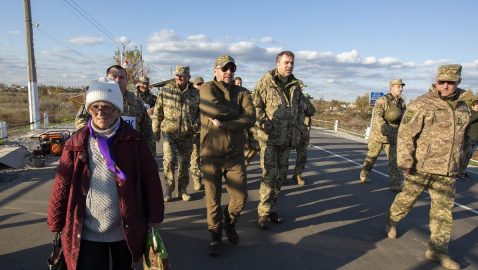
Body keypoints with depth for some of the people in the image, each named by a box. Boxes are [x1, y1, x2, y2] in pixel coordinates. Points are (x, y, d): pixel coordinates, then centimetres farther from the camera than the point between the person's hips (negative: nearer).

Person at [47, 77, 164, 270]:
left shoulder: (133, 140, -8)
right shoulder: (77, 143, -5)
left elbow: (150, 179, -5)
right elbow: (62, 185, 0)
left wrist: (154, 218, -3)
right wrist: (56, 225, 5)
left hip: (126, 230, 1)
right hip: (87, 233, 0)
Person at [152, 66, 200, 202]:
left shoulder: (195, 93, 3)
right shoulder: (165, 90, 0)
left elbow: (200, 111, 12)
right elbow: (157, 111, 3)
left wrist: (196, 124, -4)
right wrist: (155, 130, 2)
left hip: (187, 134, 2)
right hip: (169, 131, -2)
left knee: (184, 163, 10)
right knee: (169, 160, -10)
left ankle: (182, 189, 25)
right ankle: (169, 188, 9)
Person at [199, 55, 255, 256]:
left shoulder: (242, 93, 5)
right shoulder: (207, 88, -3)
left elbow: (250, 118, -12)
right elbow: (213, 108, -24)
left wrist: (223, 123, -20)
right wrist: (236, 112, -9)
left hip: (235, 155, 3)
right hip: (211, 155, -2)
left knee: (240, 197, 6)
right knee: (213, 199, 9)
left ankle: (229, 223, 38)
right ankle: (215, 235, 33)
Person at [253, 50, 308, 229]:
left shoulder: (296, 85, 12)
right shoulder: (266, 81, -5)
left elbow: (299, 109, 21)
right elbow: (256, 105, -8)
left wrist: (296, 134, 14)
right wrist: (265, 124, -18)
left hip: (287, 139, 6)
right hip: (269, 137, -6)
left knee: (281, 175, 12)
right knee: (269, 174, -8)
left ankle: (272, 209, 27)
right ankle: (263, 213, 6)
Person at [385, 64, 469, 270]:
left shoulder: (463, 107, 9)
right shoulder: (421, 105, -10)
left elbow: (464, 138, 20)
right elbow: (405, 135, -13)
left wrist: (460, 164, 21)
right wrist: (405, 163, -18)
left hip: (447, 171, 5)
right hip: (420, 166, -5)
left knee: (443, 208, 6)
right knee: (407, 198, 11)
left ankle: (437, 249, 17)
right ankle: (391, 222, 37)